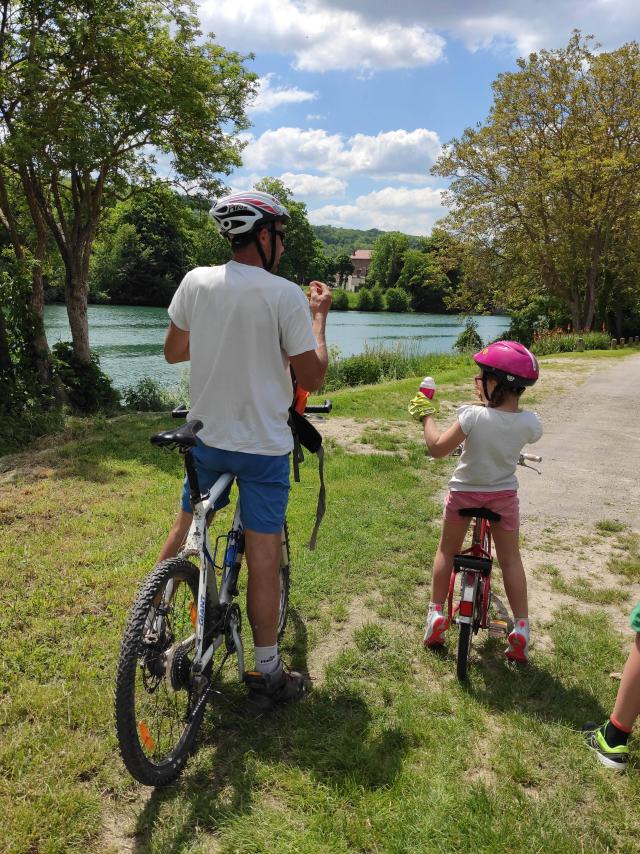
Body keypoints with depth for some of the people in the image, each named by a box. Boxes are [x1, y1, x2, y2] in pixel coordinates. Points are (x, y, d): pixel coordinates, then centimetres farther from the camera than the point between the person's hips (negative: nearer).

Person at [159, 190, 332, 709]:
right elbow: (313, 379, -11)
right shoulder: (286, 295, -15)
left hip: (206, 436, 5)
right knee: (263, 557, 4)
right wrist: (319, 318, 0)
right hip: (264, 445, -5)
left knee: (185, 530, 24)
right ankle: (267, 675, 17)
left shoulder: (196, 281, -2)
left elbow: (173, 352, 9)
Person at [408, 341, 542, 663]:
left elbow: (437, 447, -21)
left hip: (464, 493, -2)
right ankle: (521, 627, 14)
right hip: (504, 495, 2)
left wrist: (426, 415, -8)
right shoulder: (530, 422, -15)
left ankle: (436, 612, 21)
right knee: (510, 558, 15)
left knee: (447, 550, 19)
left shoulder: (473, 416, -26)